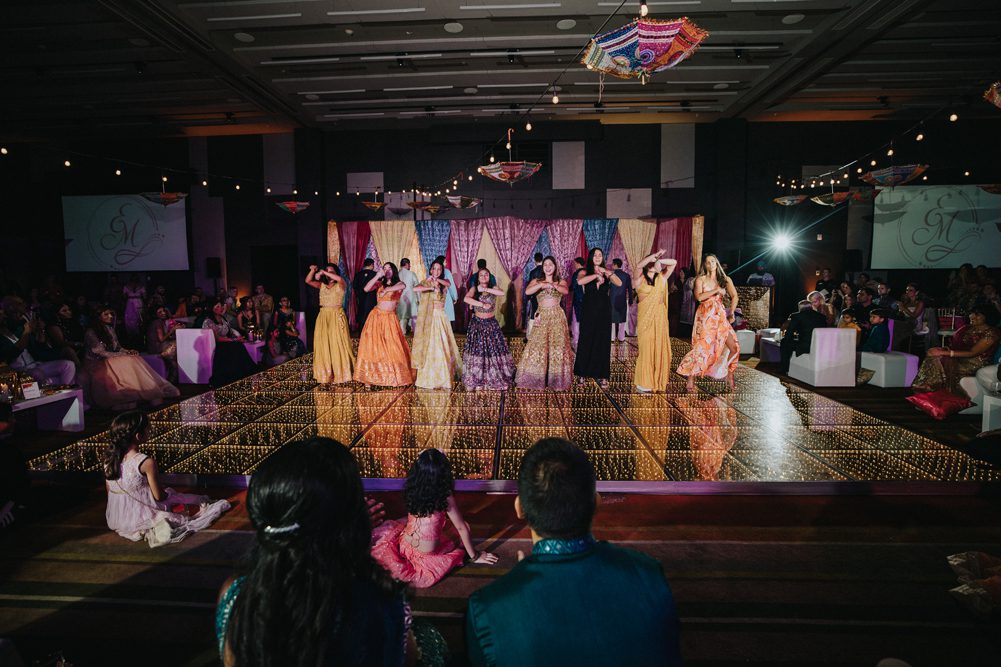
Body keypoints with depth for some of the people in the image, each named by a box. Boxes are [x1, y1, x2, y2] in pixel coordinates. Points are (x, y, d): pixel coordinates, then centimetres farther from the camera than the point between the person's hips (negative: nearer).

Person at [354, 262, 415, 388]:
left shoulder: (398, 283, 4)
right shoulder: (379, 283, 10)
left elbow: (401, 286, -21)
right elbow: (366, 289, -7)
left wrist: (386, 289, -39)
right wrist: (377, 275, -10)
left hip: (390, 318, -1)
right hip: (376, 317, 1)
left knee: (392, 348, -3)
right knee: (373, 346, -2)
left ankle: (394, 377, 8)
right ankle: (368, 378, -1)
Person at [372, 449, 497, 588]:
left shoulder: (411, 491, -8)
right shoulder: (445, 497, -20)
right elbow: (461, 529, -11)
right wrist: (474, 556, 0)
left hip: (405, 546, 5)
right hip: (428, 554, -4)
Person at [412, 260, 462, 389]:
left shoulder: (444, 282, 9)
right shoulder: (426, 283, 3)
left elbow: (448, 284, -16)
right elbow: (415, 289, -18)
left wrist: (436, 279, -31)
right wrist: (432, 288, -23)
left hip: (441, 317, 2)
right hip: (428, 317, -2)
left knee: (442, 346, 4)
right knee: (428, 346, -3)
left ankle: (442, 376, 17)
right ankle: (428, 377, 2)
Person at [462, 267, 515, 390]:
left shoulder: (493, 288, 3)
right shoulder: (474, 289, 0)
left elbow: (502, 293, -20)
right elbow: (467, 299, -20)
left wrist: (485, 289, -19)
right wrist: (483, 304, -22)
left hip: (491, 324, 1)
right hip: (477, 324, -1)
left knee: (494, 350, -1)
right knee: (477, 351, -2)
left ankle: (497, 379, 9)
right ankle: (476, 380, 6)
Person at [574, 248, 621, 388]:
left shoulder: (607, 273, 6)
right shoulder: (585, 272, 2)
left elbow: (619, 283, -11)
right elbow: (580, 281, -22)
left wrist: (606, 272, -17)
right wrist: (596, 275, -20)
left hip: (604, 311, 1)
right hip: (589, 310, -1)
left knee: (603, 342, 3)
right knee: (586, 341, 2)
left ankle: (602, 375, 9)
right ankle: (583, 373, 12)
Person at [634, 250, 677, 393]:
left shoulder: (662, 278, 10)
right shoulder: (640, 279, -2)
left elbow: (674, 262, 9)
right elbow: (640, 265, -21)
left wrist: (659, 260, 1)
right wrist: (655, 255, -16)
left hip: (660, 318, 4)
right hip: (645, 318, -4)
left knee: (660, 349, 6)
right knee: (645, 349, -4)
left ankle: (658, 380, 15)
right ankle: (643, 383, 2)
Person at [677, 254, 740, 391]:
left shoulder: (725, 279, 9)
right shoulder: (700, 279, 2)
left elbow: (735, 296, 1)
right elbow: (699, 297, -14)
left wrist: (731, 313, -11)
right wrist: (716, 290, -12)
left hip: (720, 317, 4)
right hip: (705, 317, -3)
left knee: (733, 347, -2)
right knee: (702, 347, -9)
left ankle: (730, 376, 18)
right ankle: (690, 380, -1)